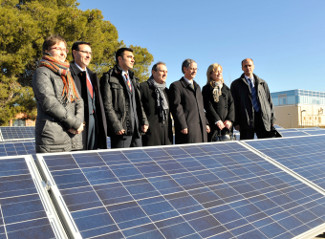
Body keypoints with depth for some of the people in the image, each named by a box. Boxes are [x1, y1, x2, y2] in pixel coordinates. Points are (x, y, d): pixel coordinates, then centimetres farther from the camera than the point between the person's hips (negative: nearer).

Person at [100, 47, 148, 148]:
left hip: (136, 129, 7)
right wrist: (116, 126, -16)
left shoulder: (133, 78, 22)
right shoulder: (109, 78, -2)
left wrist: (144, 121, 8)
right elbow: (107, 105, -10)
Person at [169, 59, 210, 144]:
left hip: (201, 127, 7)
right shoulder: (176, 86, -2)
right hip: (188, 128, -7)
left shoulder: (197, 86, 24)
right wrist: (182, 126, -15)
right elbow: (176, 107, -10)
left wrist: (205, 123, 16)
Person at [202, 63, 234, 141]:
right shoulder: (206, 89, 4)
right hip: (213, 124, -4)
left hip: (226, 124, 4)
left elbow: (231, 105, 10)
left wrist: (230, 119, -4)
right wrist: (217, 120, -14)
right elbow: (208, 106, -5)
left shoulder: (226, 88, 17)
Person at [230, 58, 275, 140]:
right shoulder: (236, 84, 10)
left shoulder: (262, 83, 19)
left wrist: (272, 120, 7)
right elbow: (234, 104, 4)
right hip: (246, 120, -3)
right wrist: (236, 122, -4)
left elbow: (269, 101, 16)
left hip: (263, 118, 3)